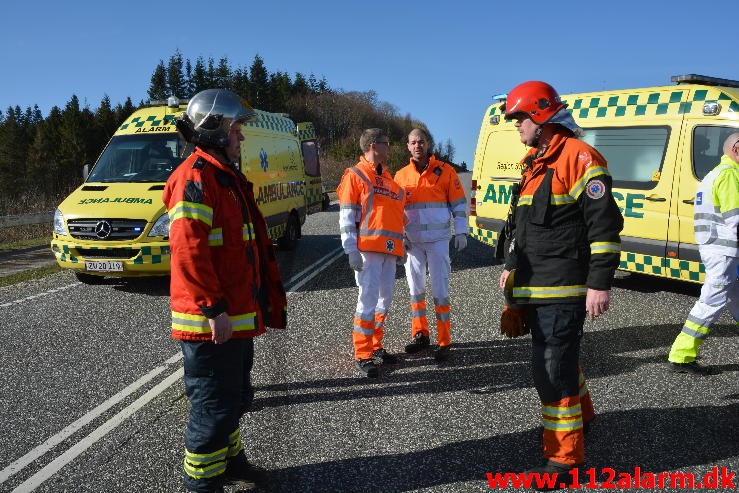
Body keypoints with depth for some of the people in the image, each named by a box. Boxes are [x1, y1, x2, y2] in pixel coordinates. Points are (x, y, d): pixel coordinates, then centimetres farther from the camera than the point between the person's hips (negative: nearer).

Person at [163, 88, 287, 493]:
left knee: (234, 398, 23)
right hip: (212, 322, -10)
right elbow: (188, 251, -25)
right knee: (215, 405, 1)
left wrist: (268, 298, 25)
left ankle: (227, 459, 41)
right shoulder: (195, 178, -16)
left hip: (238, 316, 10)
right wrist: (214, 310, -24)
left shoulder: (227, 177, 17)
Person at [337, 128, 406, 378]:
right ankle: (362, 355, -2)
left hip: (389, 250, 8)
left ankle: (375, 347, 23)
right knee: (369, 298, -10)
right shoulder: (355, 175, -1)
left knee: (386, 297, 11)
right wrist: (351, 250, -16)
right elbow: (346, 216, -8)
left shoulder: (387, 178, 22)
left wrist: (401, 246, 21)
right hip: (367, 248, -8)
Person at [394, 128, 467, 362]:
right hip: (412, 241, 3)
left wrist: (461, 232, -3)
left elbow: (459, 204, 3)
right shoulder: (401, 175, 8)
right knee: (415, 289, 11)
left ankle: (443, 342, 5)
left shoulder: (445, 171, 1)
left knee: (440, 292, -3)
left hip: (438, 240, -3)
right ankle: (420, 335, 25)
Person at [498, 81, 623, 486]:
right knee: (557, 355, 23)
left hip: (562, 288, -9)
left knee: (552, 367, -6)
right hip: (533, 285, 9)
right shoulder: (534, 162, 16)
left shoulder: (578, 157, -13)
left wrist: (600, 283, -21)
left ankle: (565, 456, 7)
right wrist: (511, 266, 25)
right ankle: (580, 412, 46)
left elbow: (605, 225, -18)